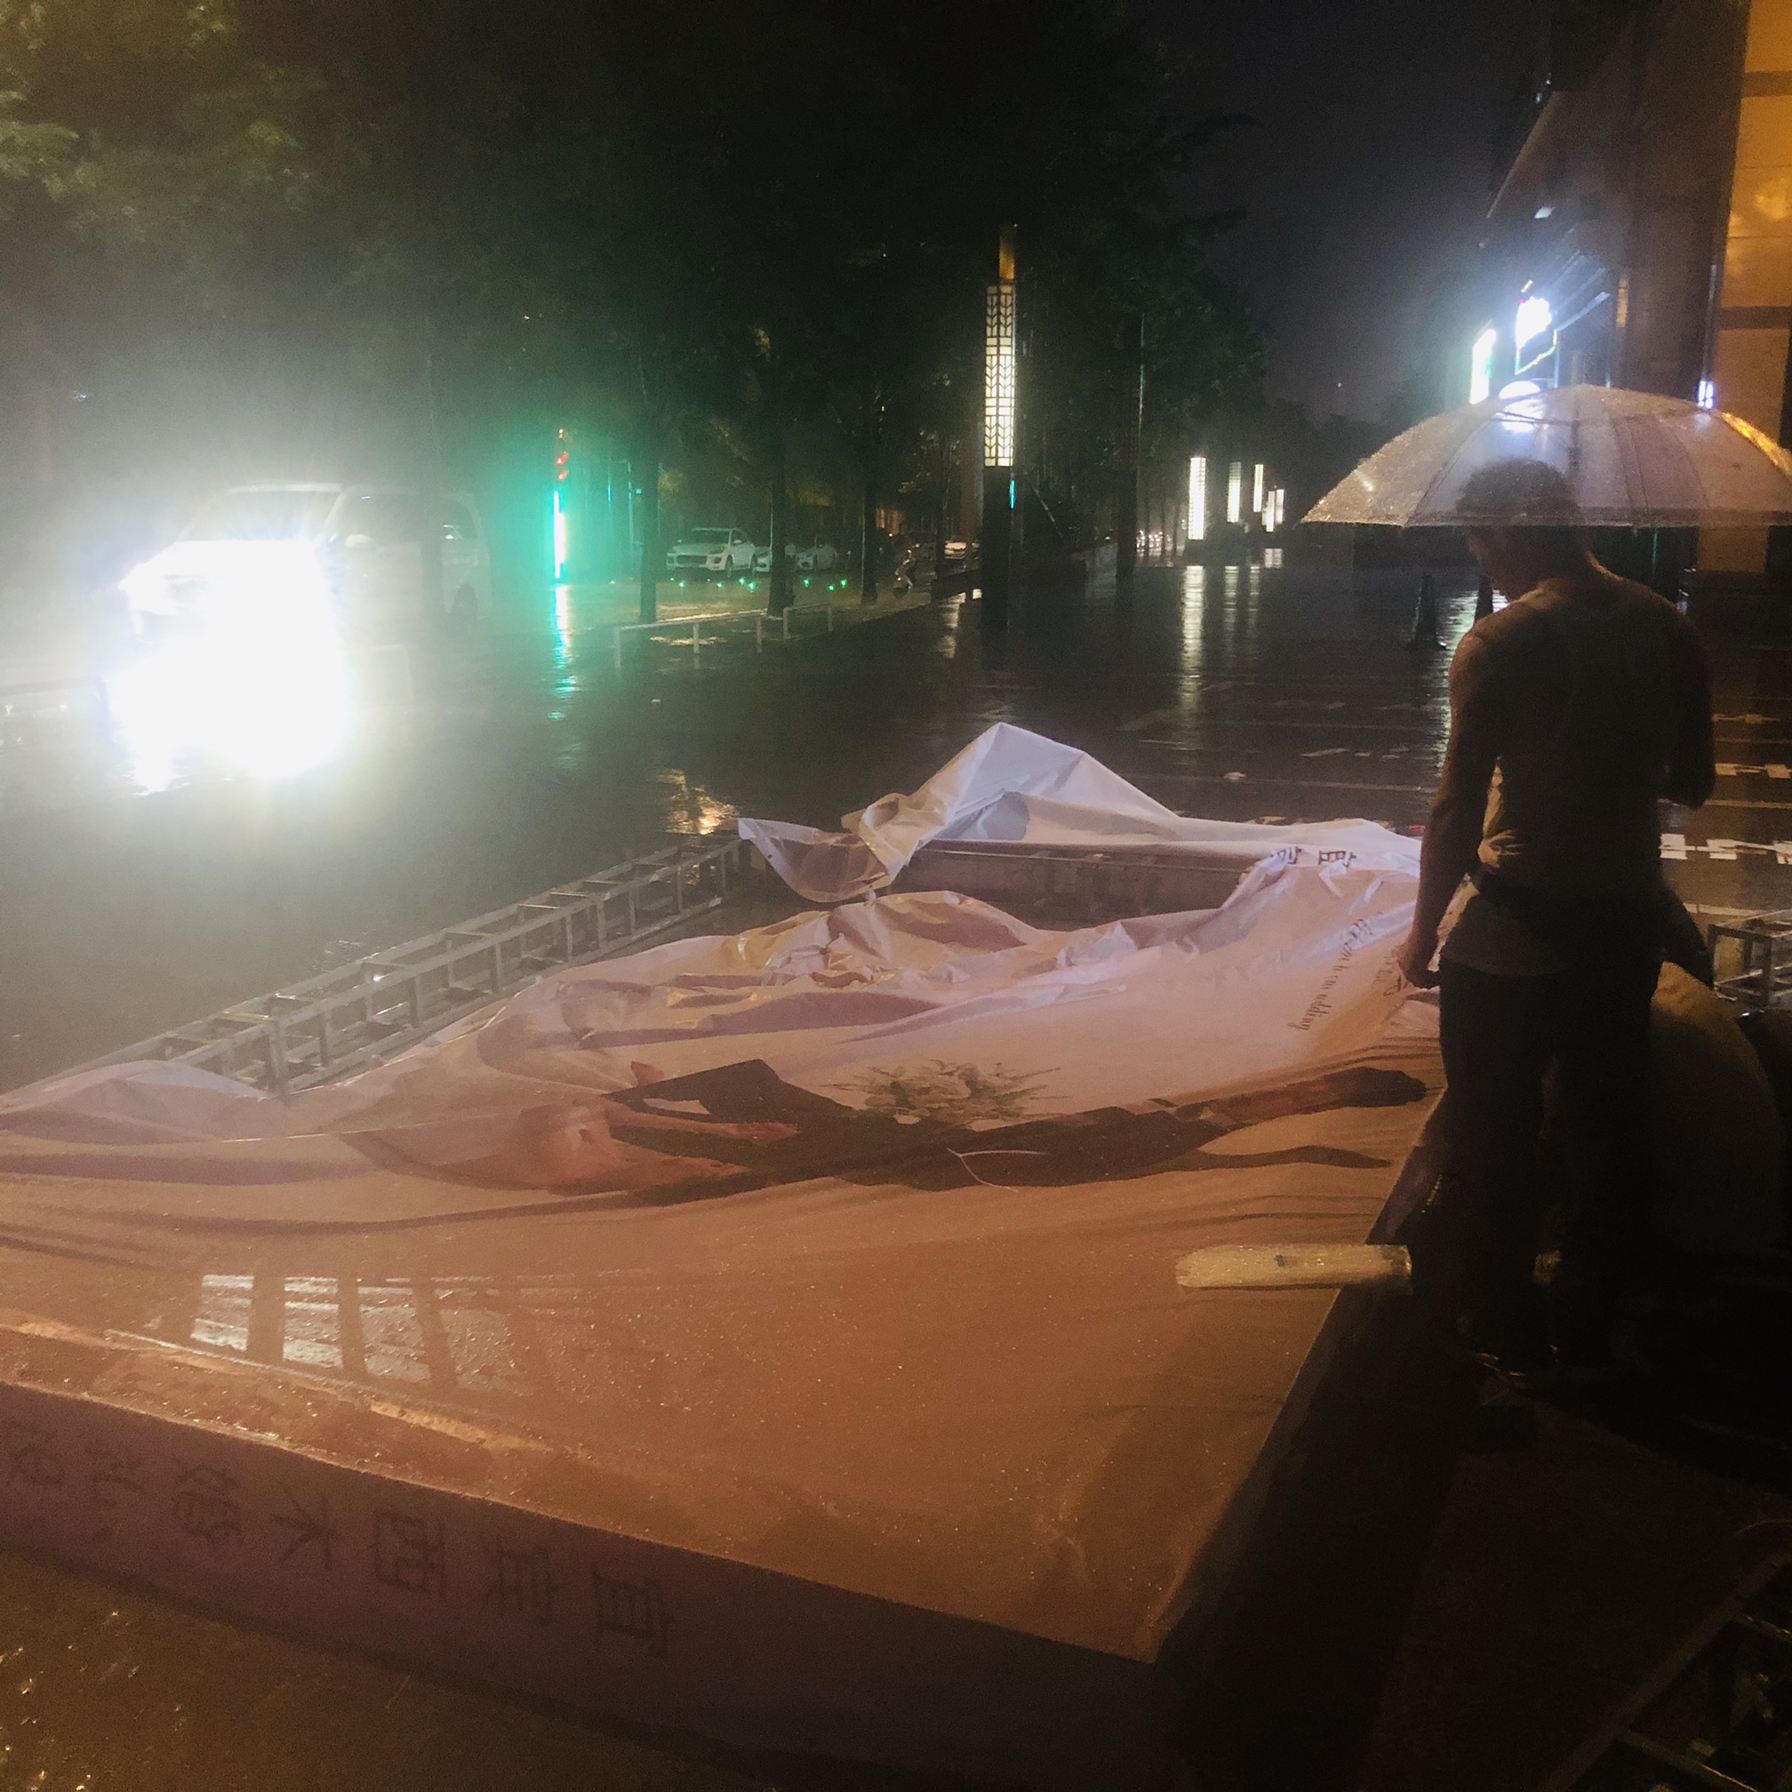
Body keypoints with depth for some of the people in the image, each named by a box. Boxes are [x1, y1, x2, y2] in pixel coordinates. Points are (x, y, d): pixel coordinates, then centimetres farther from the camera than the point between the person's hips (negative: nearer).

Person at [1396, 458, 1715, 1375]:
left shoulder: (1500, 642, -16)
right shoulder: (1670, 629, 2)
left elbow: (1457, 810, -17)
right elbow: (1692, 783, 11)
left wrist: (1423, 931, -6)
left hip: (1518, 929, -6)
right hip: (1630, 919, 6)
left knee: (1495, 1135, 9)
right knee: (1610, 1123, 19)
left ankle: (1500, 1327, 21)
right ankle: (1589, 1312, 33)